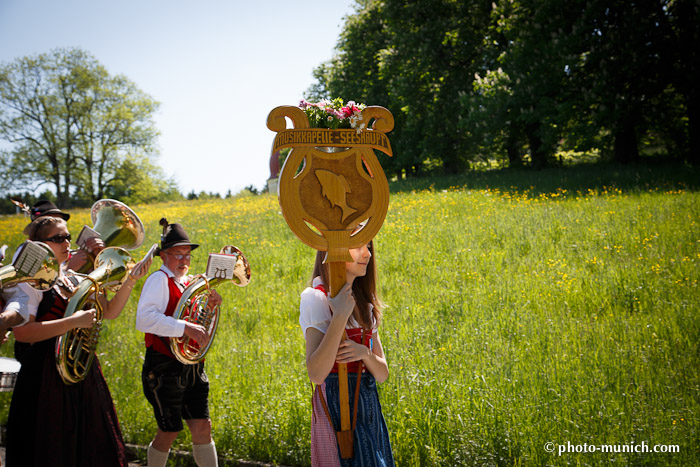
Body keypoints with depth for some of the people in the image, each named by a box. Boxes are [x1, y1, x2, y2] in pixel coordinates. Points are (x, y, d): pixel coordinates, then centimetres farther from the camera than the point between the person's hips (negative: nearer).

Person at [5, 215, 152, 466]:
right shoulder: (31, 281, -10)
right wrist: (73, 322, -26)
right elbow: (21, 332, -22)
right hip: (47, 377, -7)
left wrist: (130, 280, 0)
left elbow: (110, 312, 13)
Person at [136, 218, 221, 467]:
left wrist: (209, 306, 2)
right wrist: (185, 328, -33)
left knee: (202, 427, 2)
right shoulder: (159, 279, -11)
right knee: (169, 431, 2)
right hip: (165, 369, -7)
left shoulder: (188, 283, 13)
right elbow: (144, 319, -27)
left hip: (192, 369, 7)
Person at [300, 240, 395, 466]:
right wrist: (340, 316, -24)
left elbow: (382, 374, 8)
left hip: (369, 407, 7)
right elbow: (316, 374, -21)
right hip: (337, 406, -7)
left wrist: (364, 353, -13)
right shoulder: (316, 297, -10)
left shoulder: (365, 302, 13)